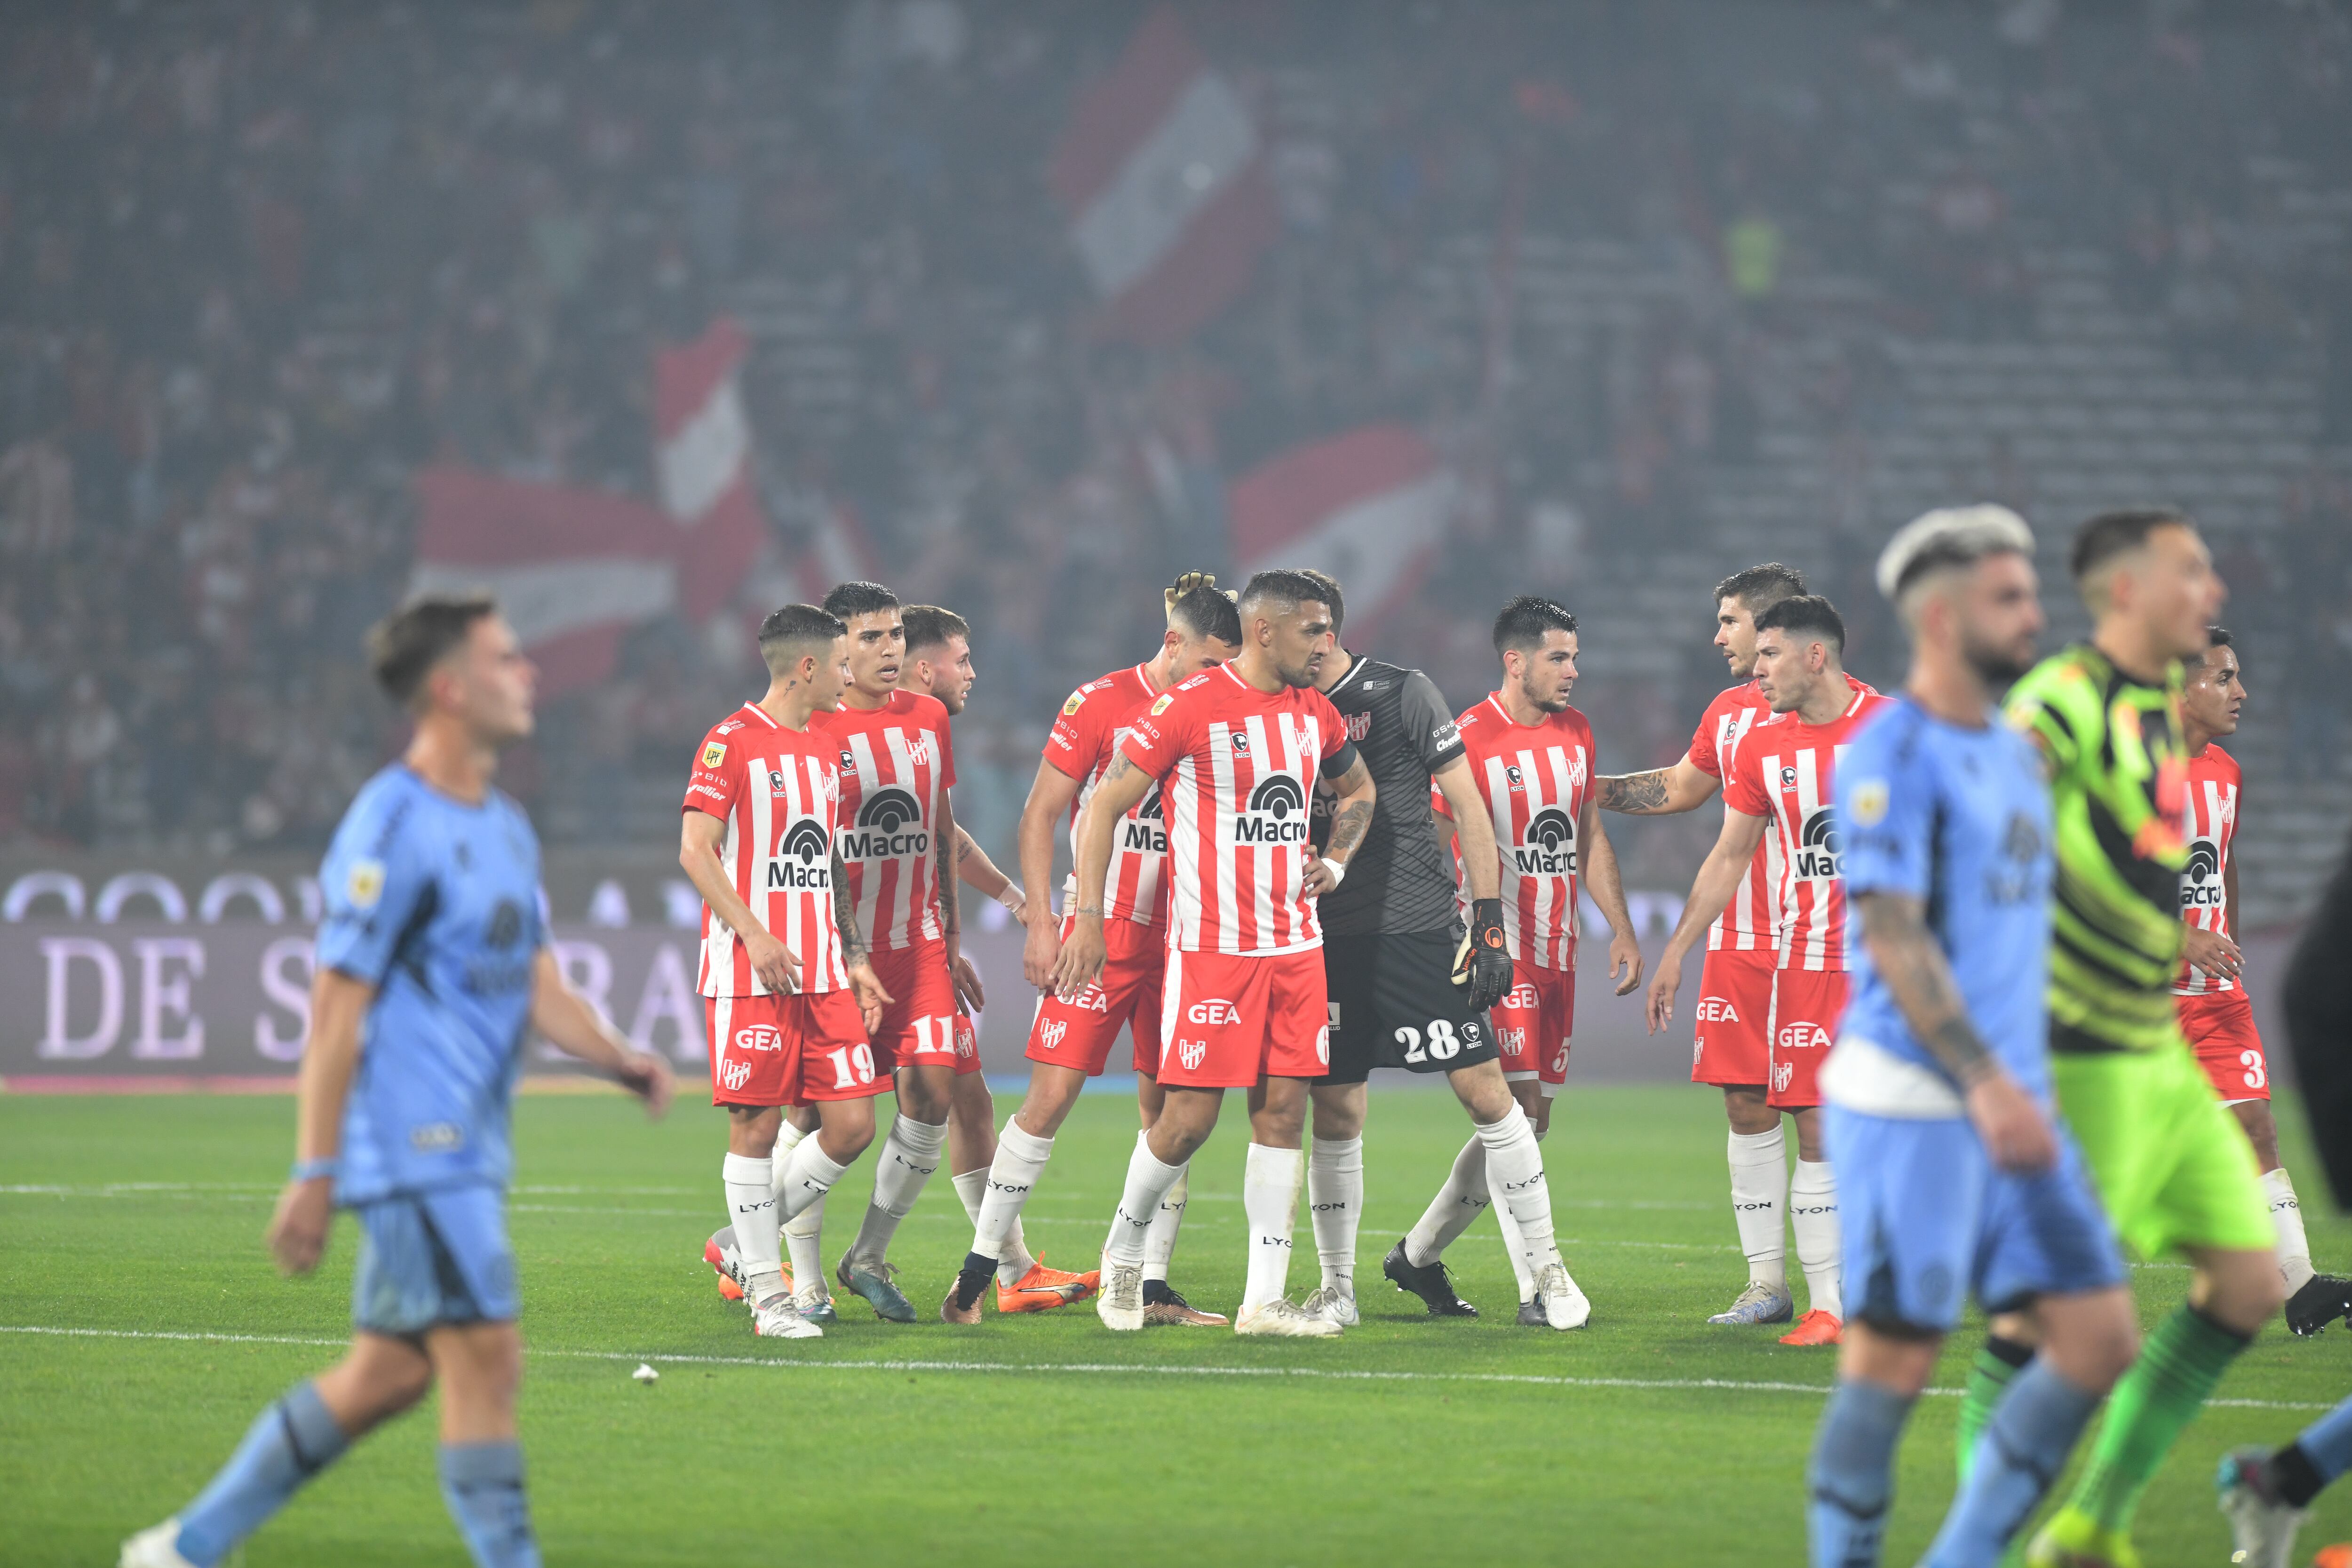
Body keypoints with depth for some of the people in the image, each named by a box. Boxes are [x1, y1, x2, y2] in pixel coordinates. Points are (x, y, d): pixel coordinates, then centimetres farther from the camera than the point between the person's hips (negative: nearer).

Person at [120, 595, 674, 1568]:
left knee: (387, 1376, 12)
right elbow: (336, 1007, -15)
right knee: (485, 1361, -10)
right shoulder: (393, 829, -13)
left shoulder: (505, 829, 16)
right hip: (414, 1150, -10)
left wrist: (617, 1059, -3)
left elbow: (537, 985, 16)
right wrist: (314, 1174, -17)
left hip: (463, 1151, 10)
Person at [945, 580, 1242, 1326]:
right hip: (1099, 931, -4)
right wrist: (1041, 921, -9)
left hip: (1177, 941, 4)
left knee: (1167, 1107, 3)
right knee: (1051, 1096, -7)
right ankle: (982, 1266, 2)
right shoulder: (1100, 704, -5)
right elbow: (1041, 815, -3)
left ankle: (1152, 1287, 9)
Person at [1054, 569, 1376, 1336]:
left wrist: (1336, 862, 12)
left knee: (1283, 1109, 3)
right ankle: (1125, 1247, 20)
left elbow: (1359, 790, 30)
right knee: (1190, 1116, -5)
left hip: (1295, 945, 6)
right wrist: (1088, 919, -13)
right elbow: (1104, 807, -8)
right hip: (1212, 947, -6)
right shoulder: (1189, 709, -12)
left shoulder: (1316, 715, 9)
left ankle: (1264, 1299, 5)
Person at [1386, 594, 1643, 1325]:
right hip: (1500, 951, -8)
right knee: (1517, 1112, -12)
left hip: (1558, 954, 8)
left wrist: (1622, 930, 13)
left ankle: (1419, 1254, 24)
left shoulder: (1575, 732, 12)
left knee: (1529, 1120, 10)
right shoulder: (1469, 740, -11)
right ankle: (1536, 1288, -13)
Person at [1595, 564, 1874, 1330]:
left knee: (1815, 1112, -6)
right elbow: (1680, 788, 30)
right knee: (1746, 1105, 6)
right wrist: (1586, 790, 27)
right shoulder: (1729, 712, 14)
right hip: (1738, 942, 7)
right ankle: (1767, 1282, 14)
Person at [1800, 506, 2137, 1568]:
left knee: (2100, 1341, 2)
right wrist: (1984, 1083, -27)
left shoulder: (2013, 754, 17)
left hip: (2008, 1103, 8)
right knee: (1892, 1362, -5)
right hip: (1909, 1106, -8)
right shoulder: (1893, 755, -10)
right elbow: (1894, 935, -19)